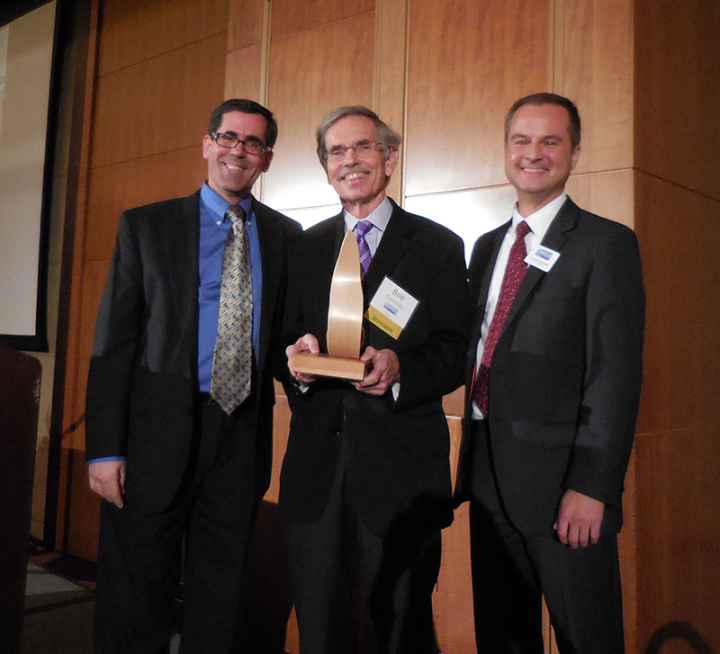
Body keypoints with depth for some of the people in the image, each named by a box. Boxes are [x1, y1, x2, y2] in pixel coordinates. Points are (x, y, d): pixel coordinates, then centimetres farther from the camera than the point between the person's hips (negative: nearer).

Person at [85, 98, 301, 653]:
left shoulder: (285, 235, 9)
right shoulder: (147, 225, 2)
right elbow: (113, 341, -3)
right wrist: (105, 447, -9)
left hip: (243, 434, 2)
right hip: (158, 431, -2)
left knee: (221, 597, 14)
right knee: (136, 595, 8)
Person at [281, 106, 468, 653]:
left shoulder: (438, 246, 4)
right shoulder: (306, 248, 14)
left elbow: (455, 353, -1)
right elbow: (288, 339, 14)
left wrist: (399, 367, -20)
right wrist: (296, 356, -10)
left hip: (402, 466, -2)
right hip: (317, 465, 3)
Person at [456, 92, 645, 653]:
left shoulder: (606, 244, -7)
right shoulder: (486, 246, 13)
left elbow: (616, 372, -14)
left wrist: (591, 487, -19)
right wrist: (473, 464, 8)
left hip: (561, 481, -6)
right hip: (489, 478, 6)